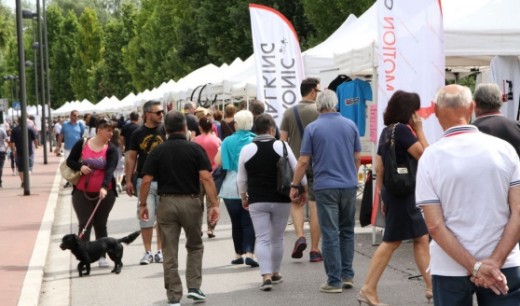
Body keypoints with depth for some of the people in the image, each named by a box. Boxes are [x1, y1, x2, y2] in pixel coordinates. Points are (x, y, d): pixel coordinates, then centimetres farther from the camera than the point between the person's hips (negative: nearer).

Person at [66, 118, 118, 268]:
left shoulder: (111, 149, -5)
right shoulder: (82, 144, -3)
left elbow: (110, 169, -19)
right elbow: (70, 161, 6)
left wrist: (104, 187, -35)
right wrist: (80, 167, -17)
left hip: (104, 193, 1)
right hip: (82, 192, 0)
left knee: (101, 224, 9)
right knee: (84, 224, -2)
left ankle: (102, 256, 18)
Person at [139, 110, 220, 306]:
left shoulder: (158, 152, 1)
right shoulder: (195, 149, -3)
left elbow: (146, 181, -3)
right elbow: (206, 178, -12)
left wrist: (143, 204, 8)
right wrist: (214, 204, -11)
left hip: (166, 203, 1)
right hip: (190, 202, -1)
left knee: (170, 253, 6)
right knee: (195, 246, 19)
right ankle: (194, 287, 9)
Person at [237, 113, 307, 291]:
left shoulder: (247, 149, -2)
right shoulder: (282, 146, -5)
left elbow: (241, 179, 7)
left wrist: (243, 197, 22)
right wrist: (304, 187, 16)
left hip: (257, 201, 0)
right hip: (281, 200, 0)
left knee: (262, 238, 0)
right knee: (277, 238, 15)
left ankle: (266, 275, -15)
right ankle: (275, 273, 27)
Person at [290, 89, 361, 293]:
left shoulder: (312, 128, -5)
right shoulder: (350, 125, 4)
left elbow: (303, 161, -5)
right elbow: (357, 157, 9)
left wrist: (295, 186, 4)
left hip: (325, 187, -3)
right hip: (349, 185, 3)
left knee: (330, 234, 0)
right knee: (347, 231, 16)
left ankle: (334, 281, 0)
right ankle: (347, 275, 15)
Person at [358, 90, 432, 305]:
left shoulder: (387, 131, 11)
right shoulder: (403, 130, -15)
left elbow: (379, 168, 13)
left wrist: (383, 196, 16)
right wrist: (419, 130, -6)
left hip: (392, 191, 9)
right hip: (403, 192, -9)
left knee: (421, 239, 12)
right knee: (391, 242, -4)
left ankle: (431, 286, 16)